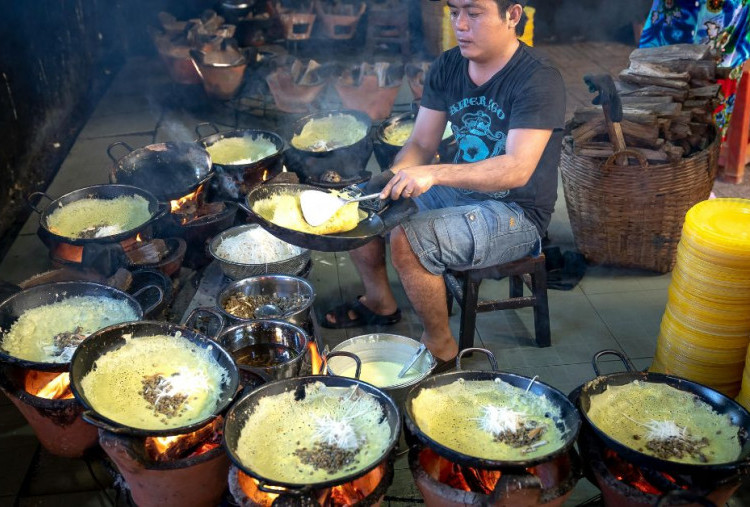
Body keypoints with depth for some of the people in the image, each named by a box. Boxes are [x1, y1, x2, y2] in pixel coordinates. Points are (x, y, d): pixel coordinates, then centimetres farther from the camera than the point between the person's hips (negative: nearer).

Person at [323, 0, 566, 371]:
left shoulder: (539, 81, -20)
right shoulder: (448, 66, 2)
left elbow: (517, 169, -30)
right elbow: (421, 144, 3)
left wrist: (434, 174, -40)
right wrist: (394, 178, -19)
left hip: (517, 214, -7)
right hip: (458, 192, 8)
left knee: (408, 240, -28)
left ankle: (440, 346, -4)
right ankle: (379, 302, 23)